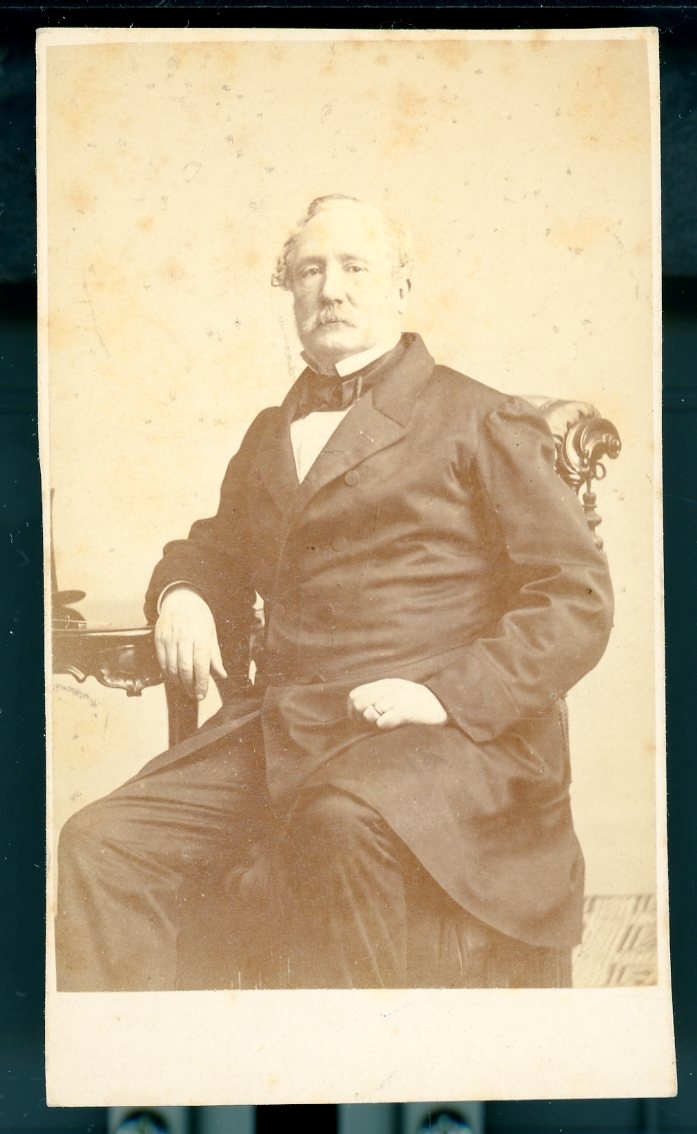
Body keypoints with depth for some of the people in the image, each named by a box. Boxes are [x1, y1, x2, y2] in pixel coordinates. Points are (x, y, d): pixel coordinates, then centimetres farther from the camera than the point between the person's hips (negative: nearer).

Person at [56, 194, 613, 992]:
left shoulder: (482, 422, 6)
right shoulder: (270, 437, 24)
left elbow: (578, 599, 0)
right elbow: (218, 549, 38)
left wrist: (450, 694, -15)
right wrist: (182, 592, 12)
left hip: (449, 741, -5)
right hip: (278, 737, 6)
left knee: (341, 821, -38)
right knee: (98, 844, -16)